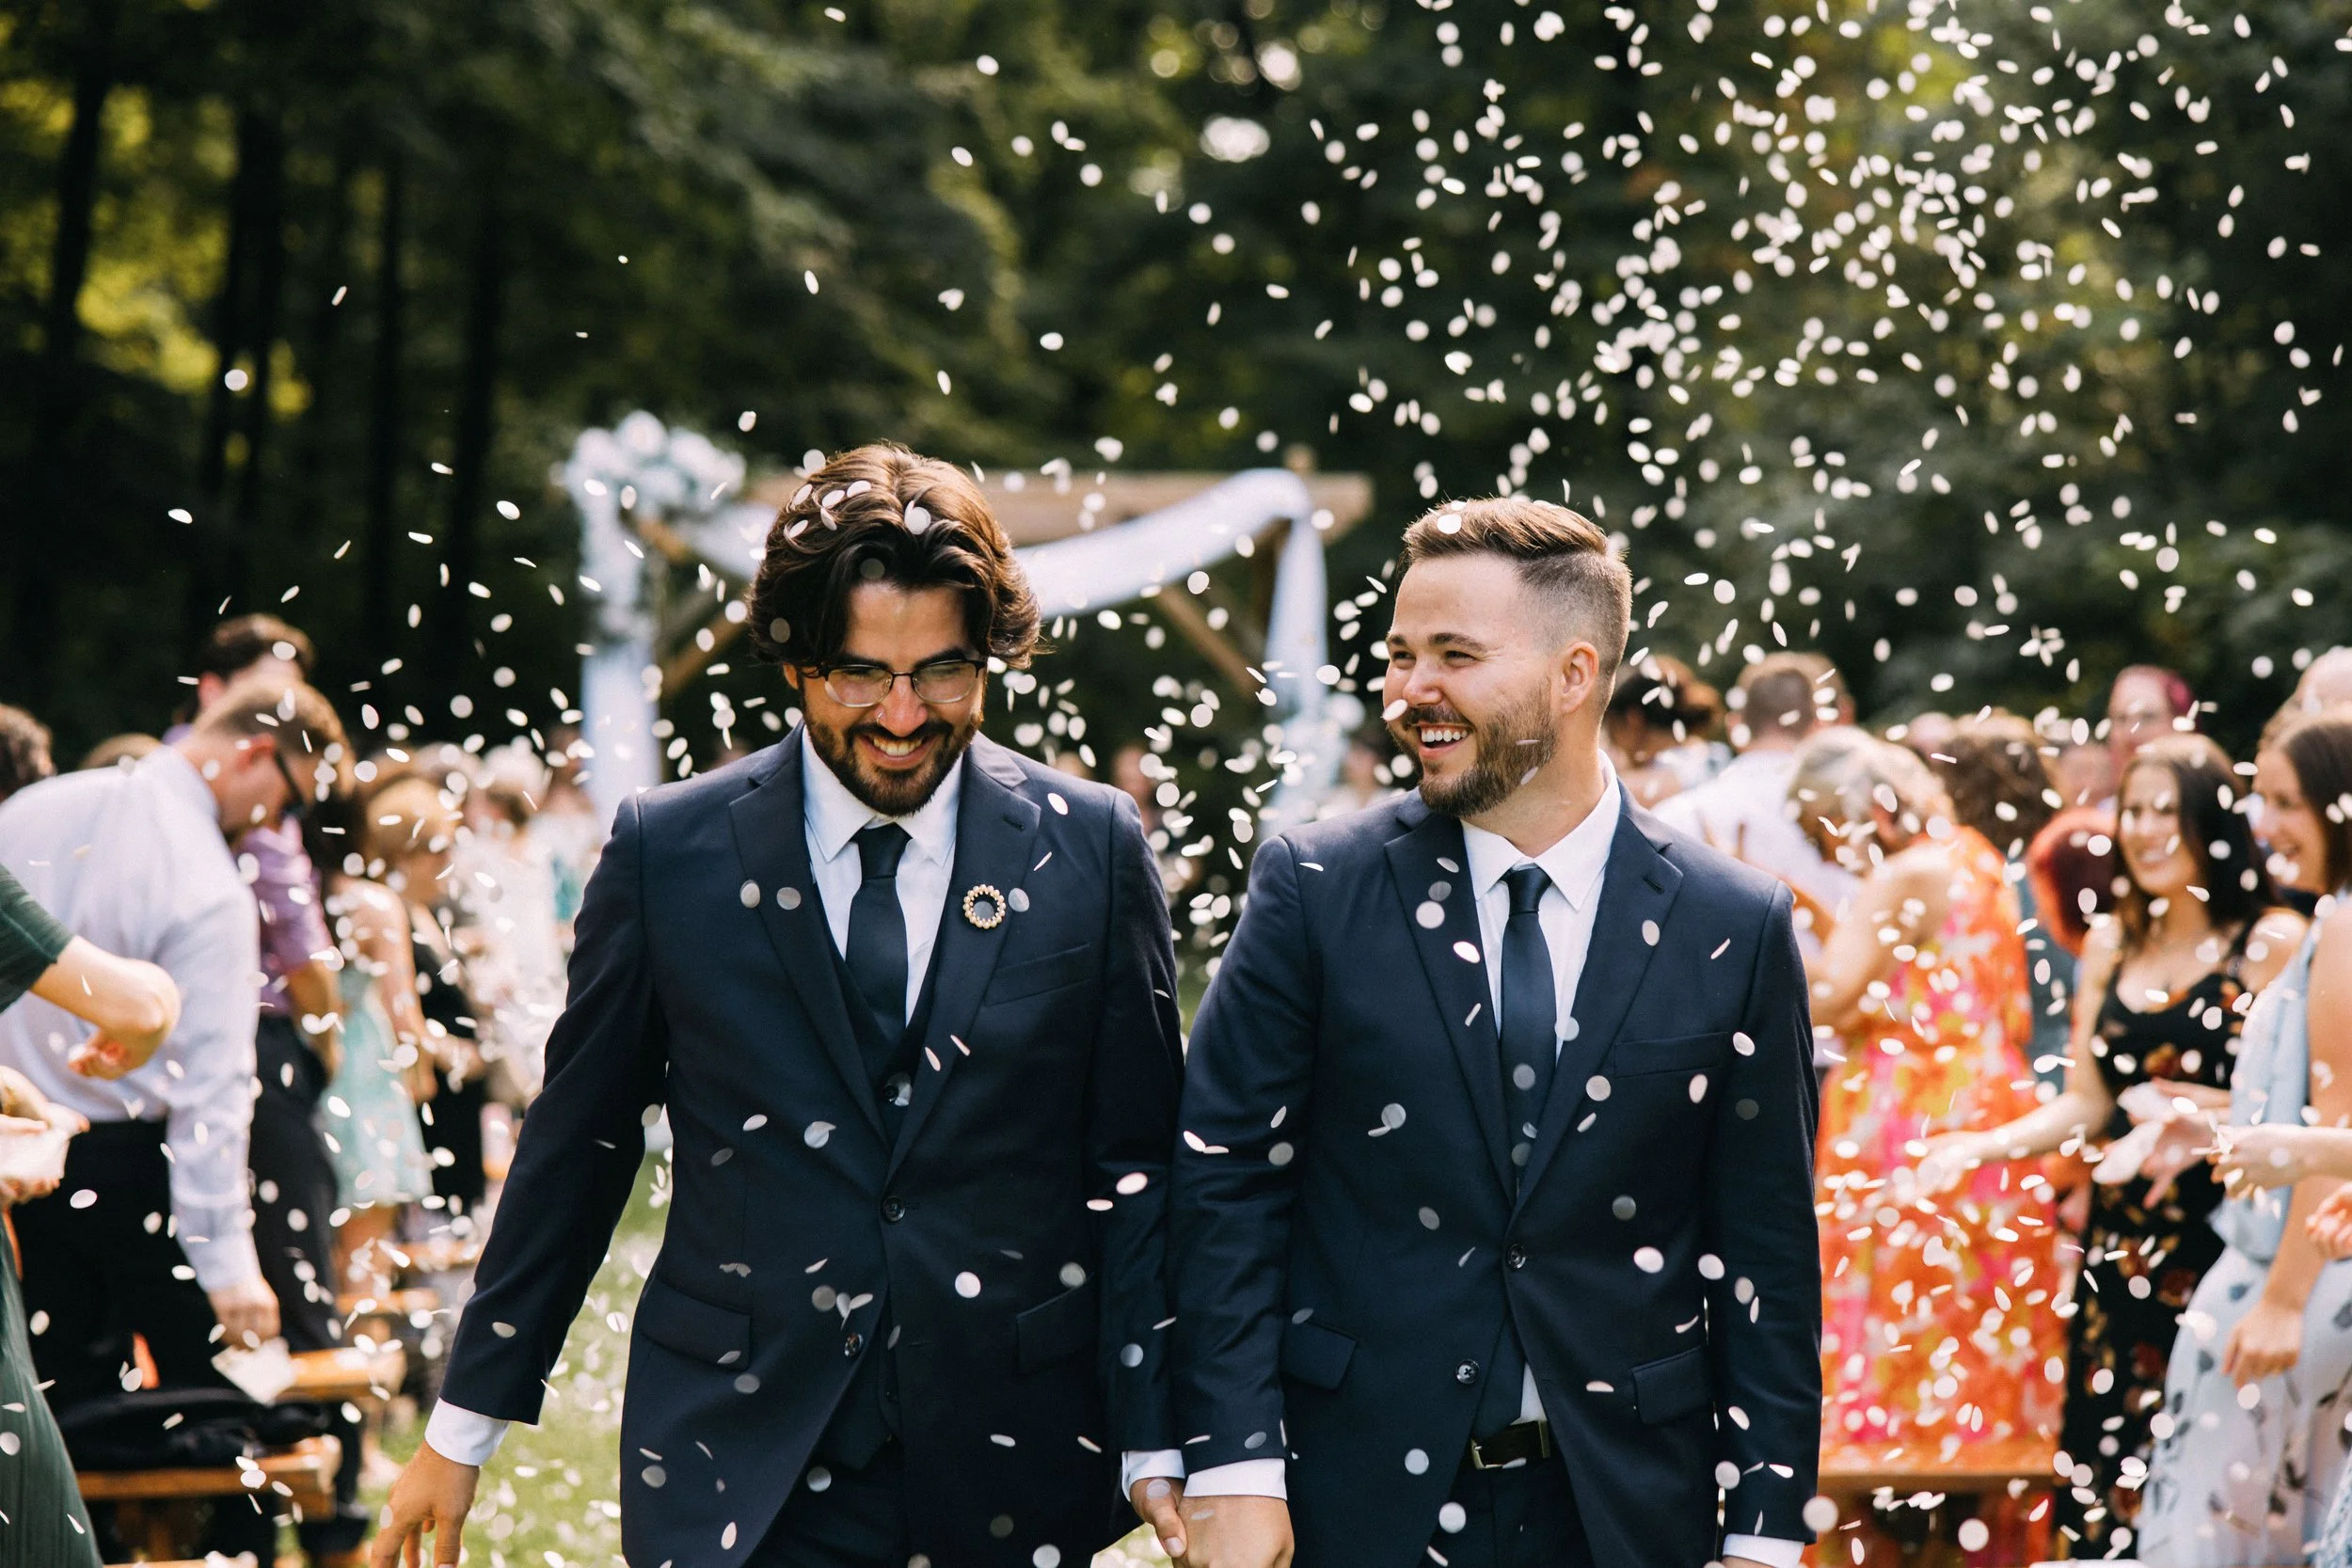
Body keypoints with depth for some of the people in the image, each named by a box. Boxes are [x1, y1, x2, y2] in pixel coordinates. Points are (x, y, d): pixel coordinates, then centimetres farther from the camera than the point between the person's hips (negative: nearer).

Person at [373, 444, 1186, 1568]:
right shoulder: (668, 849, 1)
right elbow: (575, 1148, 7)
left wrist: (1157, 1444, 0)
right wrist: (466, 1423, 9)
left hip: (1013, 1462, 1)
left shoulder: (1091, 850, 1)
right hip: (740, 1463, 0)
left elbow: (1139, 1169, 4)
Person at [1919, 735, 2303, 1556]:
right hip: (2122, 1242, 5)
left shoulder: (2274, 944, -3)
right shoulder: (2111, 946, 14)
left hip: (2223, 1240, -5)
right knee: (2113, 1451, 2)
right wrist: (1986, 1144, -1)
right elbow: (2086, 1105, 13)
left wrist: (2205, 1116, -23)